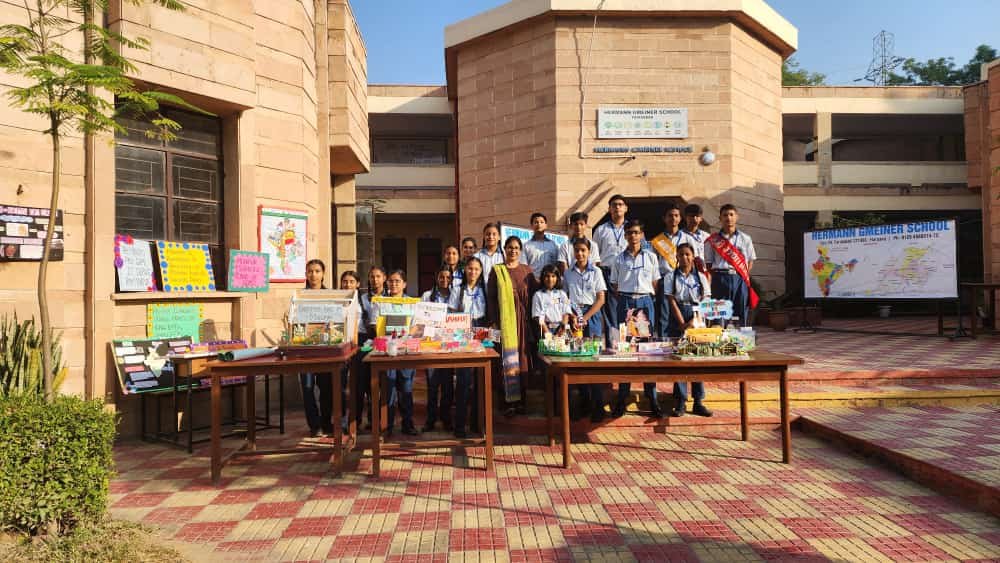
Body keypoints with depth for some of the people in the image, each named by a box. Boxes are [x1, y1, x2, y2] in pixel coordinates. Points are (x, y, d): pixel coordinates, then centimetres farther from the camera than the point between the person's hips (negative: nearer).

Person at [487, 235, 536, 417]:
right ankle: (509, 402, -1)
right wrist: (494, 321, -7)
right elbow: (491, 297, 2)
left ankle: (521, 400, 11)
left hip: (524, 321, 2)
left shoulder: (527, 270, 12)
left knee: (523, 359, 3)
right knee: (508, 360, -5)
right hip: (505, 320, -2)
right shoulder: (497, 271, 6)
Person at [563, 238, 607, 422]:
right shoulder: (568, 274, 10)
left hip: (592, 315, -2)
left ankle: (598, 405, -4)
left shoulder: (596, 272, 4)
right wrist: (573, 317, -8)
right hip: (574, 316, 2)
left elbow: (601, 299, -1)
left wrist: (585, 318, -9)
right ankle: (585, 402, 10)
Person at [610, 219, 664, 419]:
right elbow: (614, 284, 10)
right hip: (625, 302, 0)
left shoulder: (651, 257, 7)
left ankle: (652, 398, 7)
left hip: (645, 301, 0)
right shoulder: (619, 259, 7)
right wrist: (625, 297, -1)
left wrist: (647, 295, 0)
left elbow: (655, 282, 11)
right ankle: (622, 398, 7)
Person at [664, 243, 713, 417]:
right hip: (677, 318, -1)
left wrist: (693, 322, -11)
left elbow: (705, 302, 2)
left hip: (697, 317, 1)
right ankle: (680, 402, 4)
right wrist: (682, 323, -12)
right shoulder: (670, 277, 3)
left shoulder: (701, 277, 7)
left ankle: (698, 402, 8)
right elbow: (672, 301, -3)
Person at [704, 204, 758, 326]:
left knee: (741, 315, 1)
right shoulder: (713, 241, 7)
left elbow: (750, 261, 15)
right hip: (720, 278, -2)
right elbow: (708, 263, 7)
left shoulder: (745, 239, 12)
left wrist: (744, 276, 2)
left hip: (740, 279, 2)